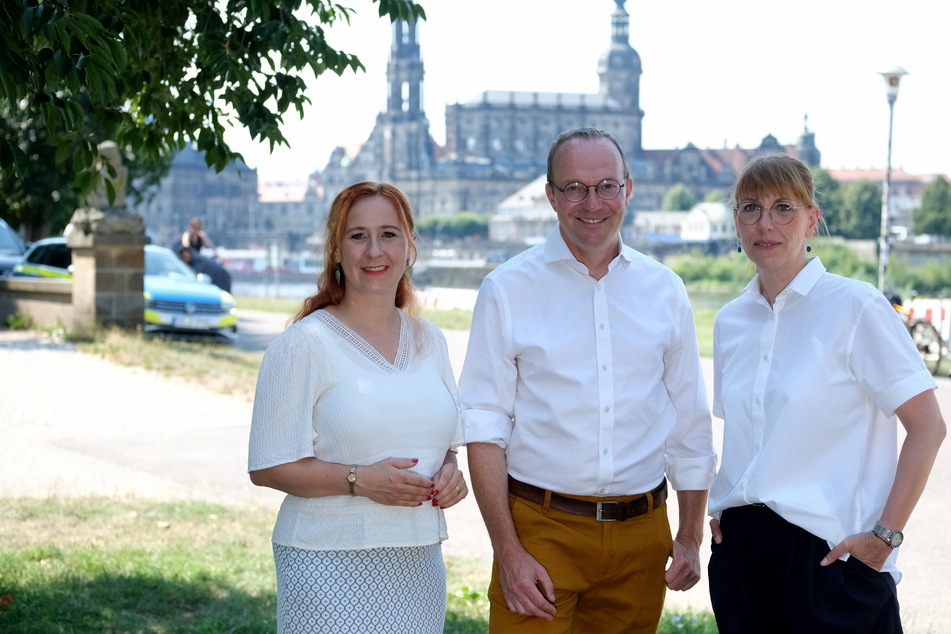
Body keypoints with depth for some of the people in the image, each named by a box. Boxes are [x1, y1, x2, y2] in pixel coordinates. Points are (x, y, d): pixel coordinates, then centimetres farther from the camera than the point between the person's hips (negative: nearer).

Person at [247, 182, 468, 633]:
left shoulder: (429, 341, 11)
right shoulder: (305, 343, -6)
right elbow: (268, 467, -10)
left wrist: (450, 472, 0)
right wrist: (359, 480, -21)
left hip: (419, 562, 5)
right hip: (332, 563, -5)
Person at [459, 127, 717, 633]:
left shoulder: (664, 291, 8)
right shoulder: (508, 289, -1)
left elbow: (690, 423, 13)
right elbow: (483, 428, -5)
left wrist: (691, 538, 9)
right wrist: (508, 550, -12)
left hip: (641, 533, 3)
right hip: (542, 531, -3)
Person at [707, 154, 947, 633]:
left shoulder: (856, 307, -8)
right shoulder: (731, 322, 10)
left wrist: (885, 535, -13)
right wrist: (719, 512, 7)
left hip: (827, 551, -5)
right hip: (739, 548, 5)